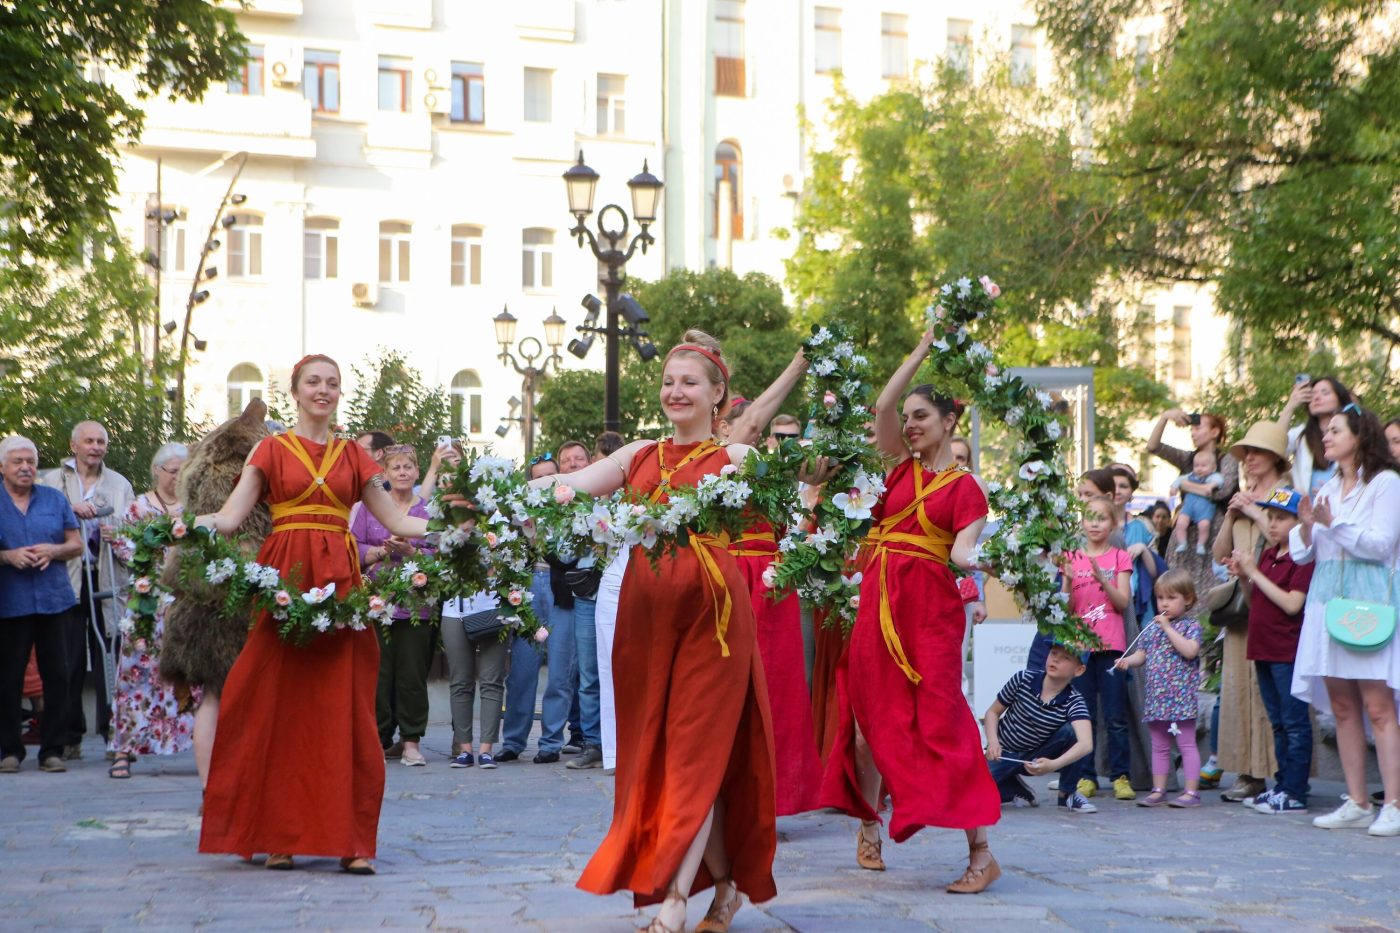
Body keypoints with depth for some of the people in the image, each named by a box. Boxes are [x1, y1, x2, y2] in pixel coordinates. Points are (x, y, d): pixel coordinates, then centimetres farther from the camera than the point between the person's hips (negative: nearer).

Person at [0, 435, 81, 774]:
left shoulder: (54, 499, 12)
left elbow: (77, 544, 12)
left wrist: (53, 551, -8)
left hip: (52, 600, 2)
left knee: (57, 676, 1)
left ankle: (52, 749, 8)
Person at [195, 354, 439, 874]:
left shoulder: (353, 456, 16)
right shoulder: (272, 451, 8)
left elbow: (396, 522, 16)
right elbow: (231, 517, -2)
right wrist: (192, 524, -21)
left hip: (341, 583, 2)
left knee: (344, 709, -1)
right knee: (279, 707, -2)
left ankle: (352, 840, 1)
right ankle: (279, 836, 6)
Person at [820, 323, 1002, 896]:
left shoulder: (964, 487, 1)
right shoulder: (903, 467, 14)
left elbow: (962, 549, -12)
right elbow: (883, 405, 2)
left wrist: (978, 561, -35)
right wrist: (924, 348, 4)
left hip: (929, 606, -5)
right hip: (879, 602, 5)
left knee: (940, 721, -10)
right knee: (870, 717, 9)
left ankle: (981, 852, -9)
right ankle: (868, 831, 25)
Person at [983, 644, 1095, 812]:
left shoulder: (1074, 702, -21)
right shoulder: (1023, 679, -16)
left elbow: (1086, 744, -37)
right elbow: (993, 712, -3)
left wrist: (1053, 765, -53)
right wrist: (993, 742, -23)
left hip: (1037, 758, 0)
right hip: (1004, 754, 0)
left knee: (1070, 731, -29)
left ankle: (1067, 793, -9)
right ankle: (1015, 786, 9)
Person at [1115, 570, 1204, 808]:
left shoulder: (1191, 625, -4)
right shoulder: (1152, 628, 14)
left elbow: (1190, 651, -21)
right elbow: (1142, 654, 16)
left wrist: (1168, 628, -17)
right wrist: (1128, 660, -6)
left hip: (1181, 697, -7)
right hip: (1156, 697, 7)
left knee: (1186, 744, -4)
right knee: (1159, 746, 12)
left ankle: (1192, 791, -2)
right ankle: (1158, 791, 18)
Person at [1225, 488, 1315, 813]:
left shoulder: (1303, 558, -12)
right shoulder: (1266, 555, 14)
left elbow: (1292, 604, -22)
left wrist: (1254, 573, -18)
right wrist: (1243, 578, 1)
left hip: (1288, 651, -9)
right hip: (1263, 649, 9)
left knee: (1295, 723, -4)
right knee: (1279, 723, 14)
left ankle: (1295, 792, -2)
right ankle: (1282, 785, 20)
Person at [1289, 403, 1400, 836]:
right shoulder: (1328, 489, 17)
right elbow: (1302, 553, 14)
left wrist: (1334, 524, -15)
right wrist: (1306, 526, -5)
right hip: (1327, 599, 7)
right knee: (1342, 706, 5)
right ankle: (1357, 803, 10)